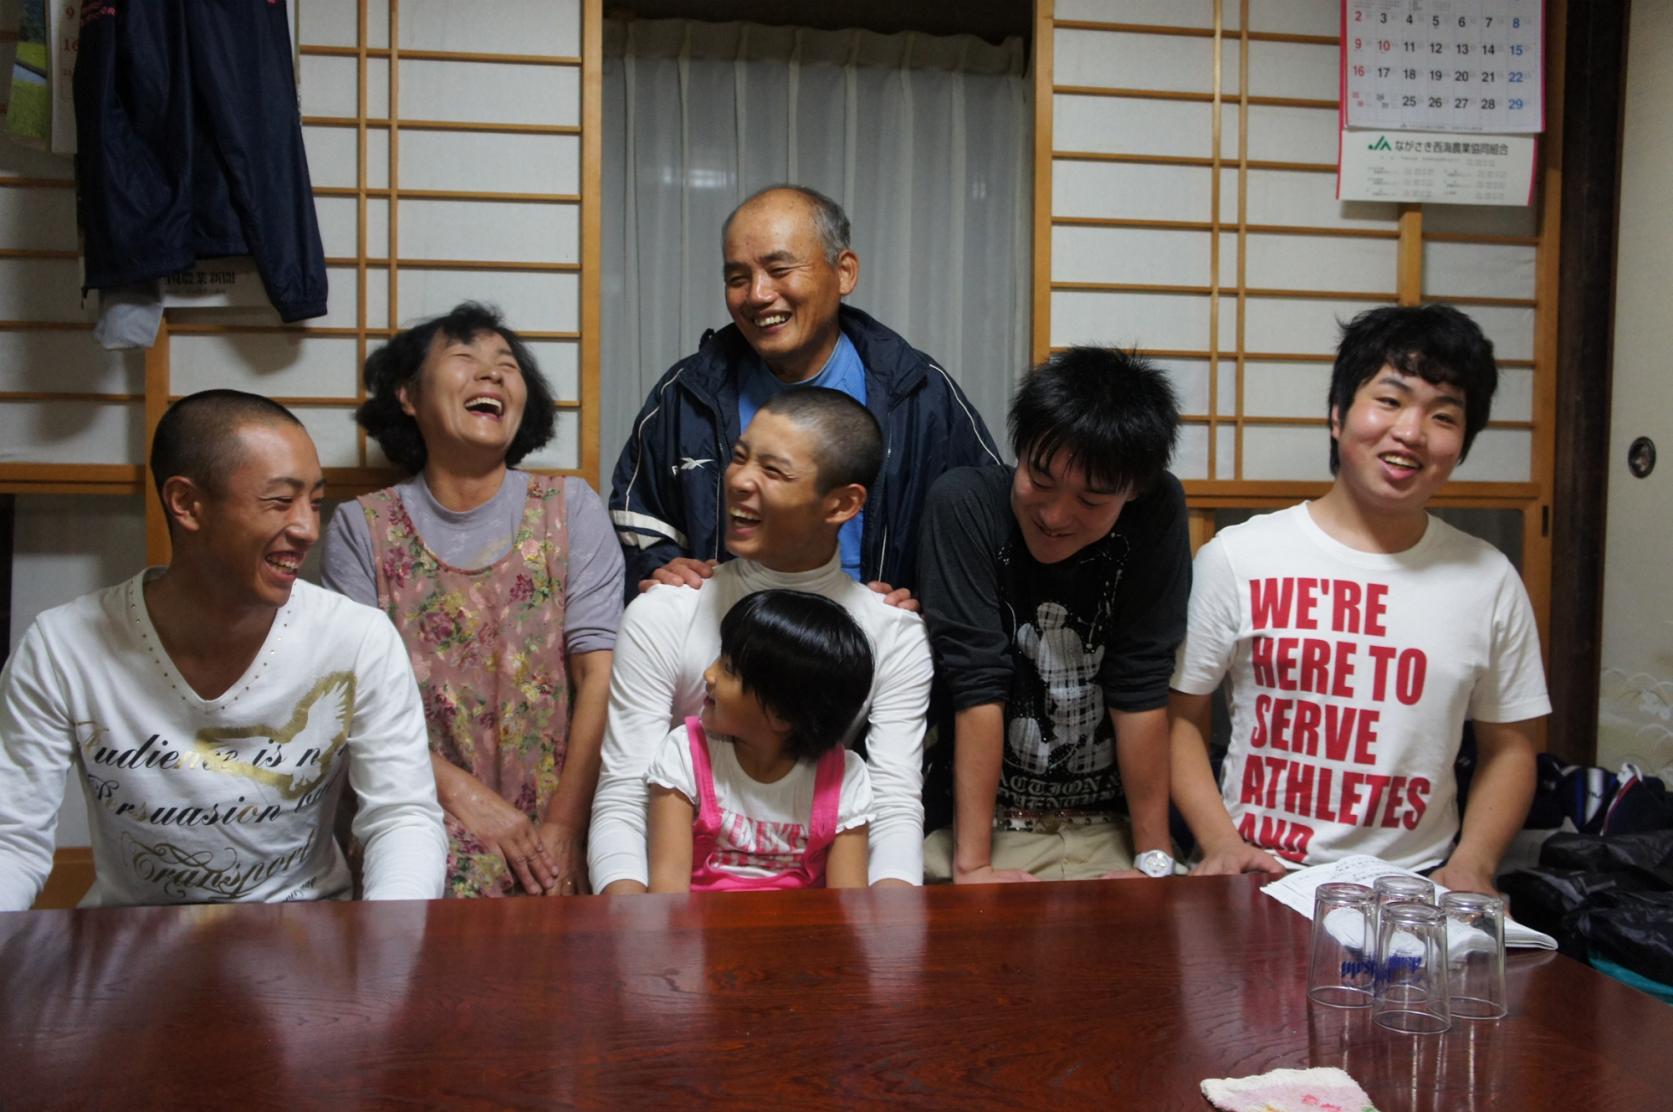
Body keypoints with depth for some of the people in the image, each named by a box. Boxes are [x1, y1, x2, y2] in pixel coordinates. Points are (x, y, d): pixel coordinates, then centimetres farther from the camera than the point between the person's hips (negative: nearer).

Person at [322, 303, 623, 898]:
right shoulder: (362, 528, 7)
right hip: (425, 815, -1)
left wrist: (563, 828, -11)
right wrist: (463, 794, -15)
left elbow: (600, 677, -2)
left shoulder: (569, 507, 7)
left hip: (556, 818, 1)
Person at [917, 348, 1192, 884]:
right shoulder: (964, 504, -13)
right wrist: (972, 864, -17)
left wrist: (1154, 860, -8)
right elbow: (977, 687, -16)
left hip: (1111, 829, 3)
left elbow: (1141, 689, -8)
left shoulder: (1157, 512, -10)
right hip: (990, 820, -3)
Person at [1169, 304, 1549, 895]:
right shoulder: (1237, 558, 0)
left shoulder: (1489, 580, 8)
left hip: (1415, 883, 3)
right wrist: (1219, 841, -7)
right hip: (1259, 875, -2)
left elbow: (1509, 747, 16)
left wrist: (1472, 864, 1)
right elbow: (1178, 714, 4)